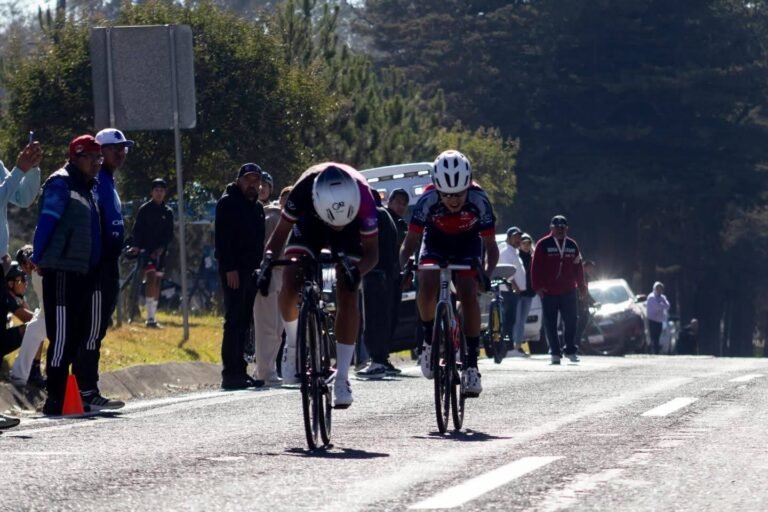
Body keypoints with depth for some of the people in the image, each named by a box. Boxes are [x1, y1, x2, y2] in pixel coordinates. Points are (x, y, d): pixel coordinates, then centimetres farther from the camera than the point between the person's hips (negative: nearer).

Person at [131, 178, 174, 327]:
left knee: (157, 282, 6)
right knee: (151, 279, -17)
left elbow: (170, 234, 7)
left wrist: (161, 248, -9)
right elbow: (137, 229, -1)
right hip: (147, 249, -4)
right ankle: (150, 318, -23)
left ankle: (153, 318, 11)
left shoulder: (168, 212, 10)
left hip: (160, 251, 4)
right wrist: (136, 246, -15)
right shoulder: (144, 209, 1)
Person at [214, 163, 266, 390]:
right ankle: (230, 373, -12)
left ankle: (239, 371, 11)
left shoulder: (256, 207, 20)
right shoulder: (228, 203, -5)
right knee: (234, 321, -11)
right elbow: (222, 237, -13)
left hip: (250, 269, 8)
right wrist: (230, 268, -21)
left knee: (243, 322, 8)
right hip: (234, 271, -8)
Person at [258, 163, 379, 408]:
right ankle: (293, 344, 8)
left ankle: (342, 377, -9)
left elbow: (372, 252, -26)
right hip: (310, 223, 1)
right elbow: (280, 234, -23)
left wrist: (357, 271, -46)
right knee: (289, 288, -20)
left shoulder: (363, 197, -38)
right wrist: (268, 259, -40)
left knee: (347, 296, -15)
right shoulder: (303, 190, -38)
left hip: (351, 231, -1)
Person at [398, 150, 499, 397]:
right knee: (427, 286, -26)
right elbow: (411, 241, -24)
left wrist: (486, 274, -42)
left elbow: (490, 245, -24)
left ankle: (471, 364, -15)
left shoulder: (479, 200, -32)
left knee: (469, 295, -20)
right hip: (436, 244, 0)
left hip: (467, 246, 0)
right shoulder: (428, 200, -32)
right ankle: (429, 339, -1)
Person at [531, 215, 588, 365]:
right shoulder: (543, 245, -2)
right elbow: (536, 267, -4)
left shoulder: (572, 245, 11)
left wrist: (581, 285, 14)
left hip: (568, 291, 3)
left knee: (571, 321, 1)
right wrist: (538, 286, -10)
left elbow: (578, 267, 16)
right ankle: (555, 353, 6)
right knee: (550, 323, 0)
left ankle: (571, 350, 13)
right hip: (548, 292, -3)